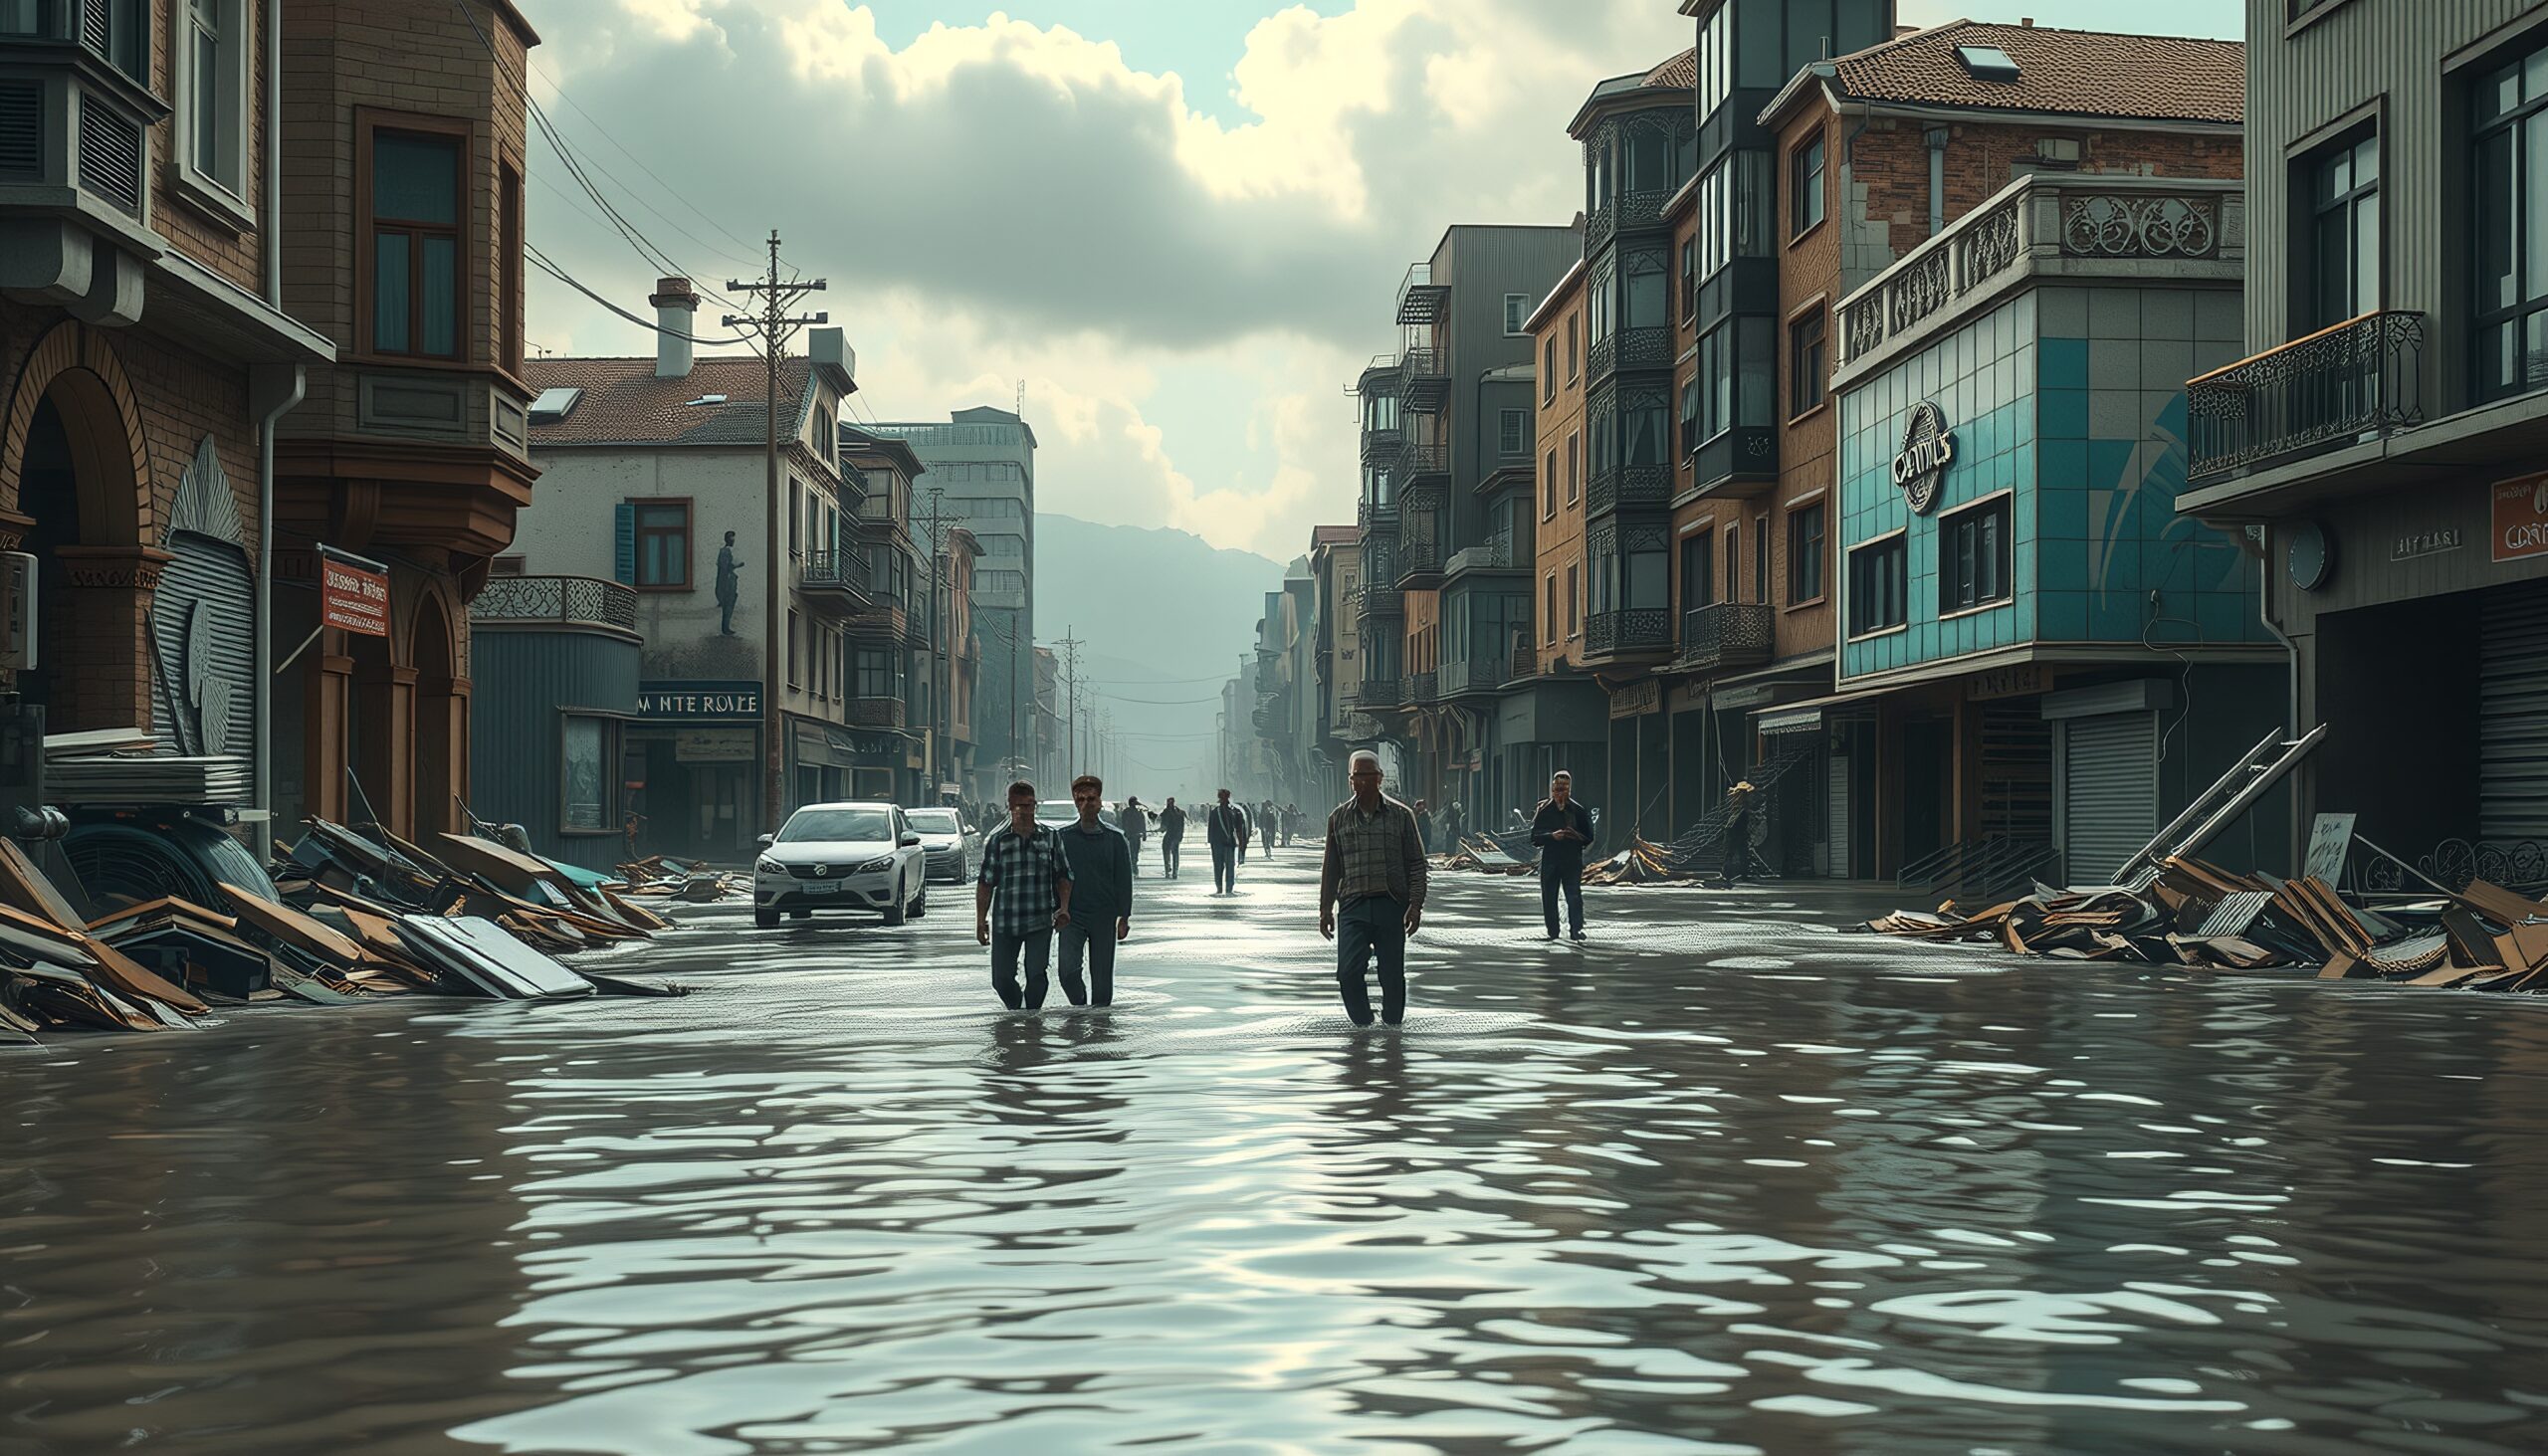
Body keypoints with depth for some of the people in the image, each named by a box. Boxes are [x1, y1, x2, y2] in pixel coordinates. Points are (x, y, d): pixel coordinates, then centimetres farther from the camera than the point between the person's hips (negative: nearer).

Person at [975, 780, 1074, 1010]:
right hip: (1005, 922, 0)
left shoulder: (1050, 837, 6)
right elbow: (985, 883, 5)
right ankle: (1016, 1012, 30)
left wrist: (1063, 907, -5)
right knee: (1001, 978, 3)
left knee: (1036, 975, -8)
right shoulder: (997, 840, 3)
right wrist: (981, 920, 0)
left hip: (1041, 920, 0)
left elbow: (1063, 876, 10)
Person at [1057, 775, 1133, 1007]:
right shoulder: (1064, 837, 4)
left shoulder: (1114, 838, 3)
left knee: (1102, 973, 4)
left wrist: (1124, 917, 0)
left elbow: (1124, 880, 4)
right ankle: (1081, 1007, 8)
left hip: (1104, 917, 0)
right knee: (1068, 970, -15)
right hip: (1072, 916, 0)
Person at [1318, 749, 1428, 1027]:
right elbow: (1331, 869, 15)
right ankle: (1363, 1025, 9)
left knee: (1392, 974, 2)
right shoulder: (1338, 818, 10)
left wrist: (1416, 904, -5)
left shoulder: (1401, 815, 5)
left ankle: (1392, 1027, 18)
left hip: (1391, 906, -1)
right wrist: (1325, 909, 11)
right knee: (1348, 971, -10)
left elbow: (1416, 864, 4)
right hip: (1353, 906, 1)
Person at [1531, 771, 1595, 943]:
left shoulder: (1577, 810, 5)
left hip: (1572, 861, -1)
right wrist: (1552, 836, -16)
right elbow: (1534, 837, 1)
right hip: (1550, 861, 1)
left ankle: (1577, 928, -12)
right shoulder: (1544, 810, 4)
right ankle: (1552, 932, 11)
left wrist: (1577, 836, -13)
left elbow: (1589, 837, 9)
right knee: (1549, 898, 3)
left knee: (1574, 895, -12)